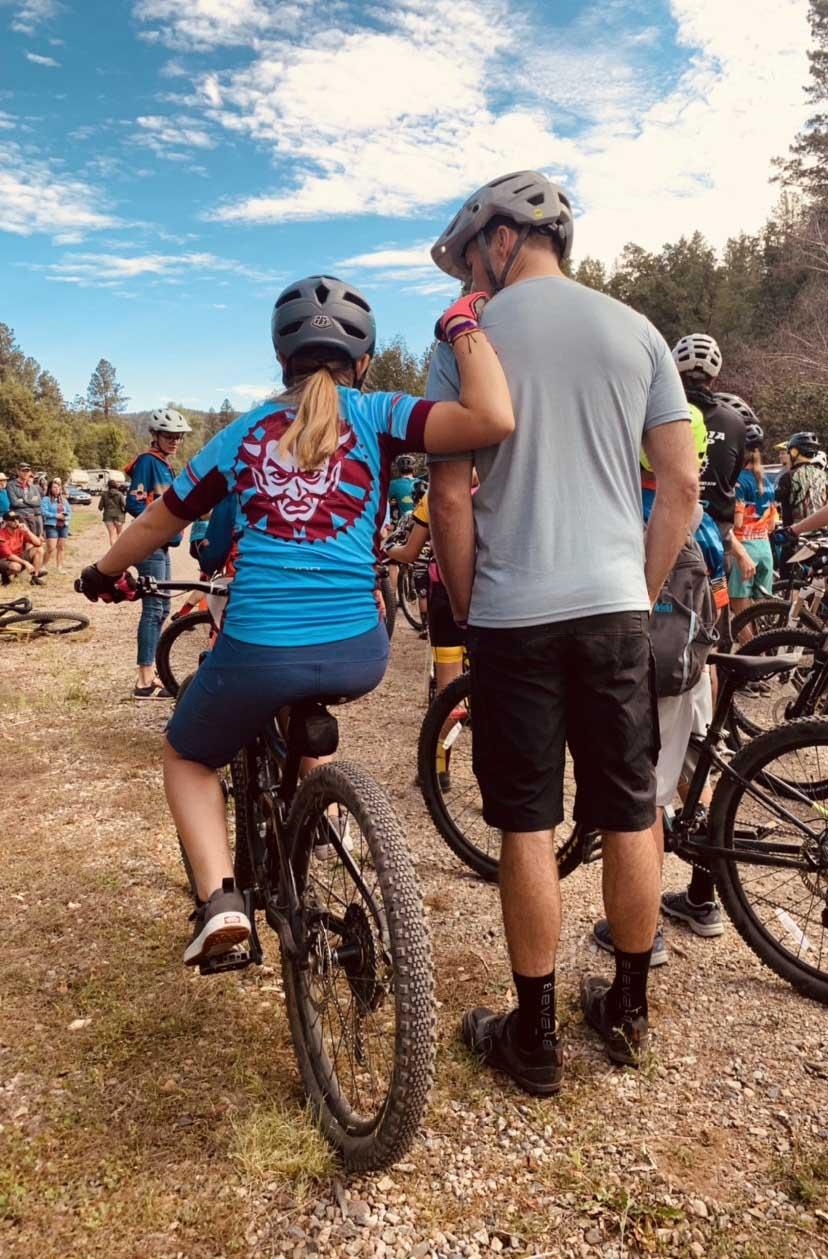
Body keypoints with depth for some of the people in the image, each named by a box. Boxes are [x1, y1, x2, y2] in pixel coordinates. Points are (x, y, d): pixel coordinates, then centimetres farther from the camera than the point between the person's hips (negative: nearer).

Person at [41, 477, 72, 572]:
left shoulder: (64, 500, 15)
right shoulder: (46, 499, -3)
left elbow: (70, 511, 14)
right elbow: (44, 512, -13)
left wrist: (66, 516, -8)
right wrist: (56, 515, -17)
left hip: (63, 526, 6)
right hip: (51, 526, -6)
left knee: (61, 547, 9)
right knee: (51, 548, -13)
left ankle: (60, 567, 16)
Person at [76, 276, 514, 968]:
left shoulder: (244, 432, 10)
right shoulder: (377, 416, 2)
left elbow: (157, 522, 19)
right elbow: (495, 420, -14)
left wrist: (102, 574, 38)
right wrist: (462, 326, 1)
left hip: (258, 652, -1)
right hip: (358, 655, 1)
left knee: (188, 757, 27)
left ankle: (219, 895, 7)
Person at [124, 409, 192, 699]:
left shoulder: (165, 465, 18)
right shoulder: (148, 462, -9)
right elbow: (134, 504, -18)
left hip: (161, 545, 10)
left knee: (162, 609, 12)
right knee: (153, 609, -10)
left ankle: (149, 675, 20)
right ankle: (145, 682, -8)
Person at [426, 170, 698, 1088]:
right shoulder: (634, 330, 9)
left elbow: (449, 496, -6)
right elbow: (682, 484, 5)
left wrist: (464, 607, 5)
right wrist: (640, 590, 13)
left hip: (514, 615, -3)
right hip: (616, 607, 4)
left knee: (526, 825, 5)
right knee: (628, 815, 13)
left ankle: (535, 1038, 17)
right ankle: (628, 1011, 29)